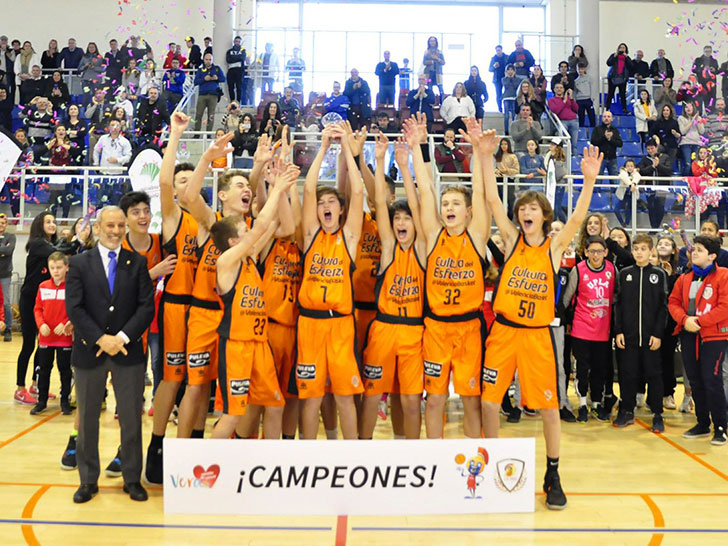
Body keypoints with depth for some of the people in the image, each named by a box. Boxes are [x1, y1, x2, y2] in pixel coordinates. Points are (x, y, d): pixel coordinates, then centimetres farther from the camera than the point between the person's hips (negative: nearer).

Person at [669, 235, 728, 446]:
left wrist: (699, 321, -17)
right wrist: (685, 319, -9)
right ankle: (703, 424, 24)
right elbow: (673, 302, 10)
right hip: (689, 335, 6)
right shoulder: (685, 278, 11)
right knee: (695, 381, 11)